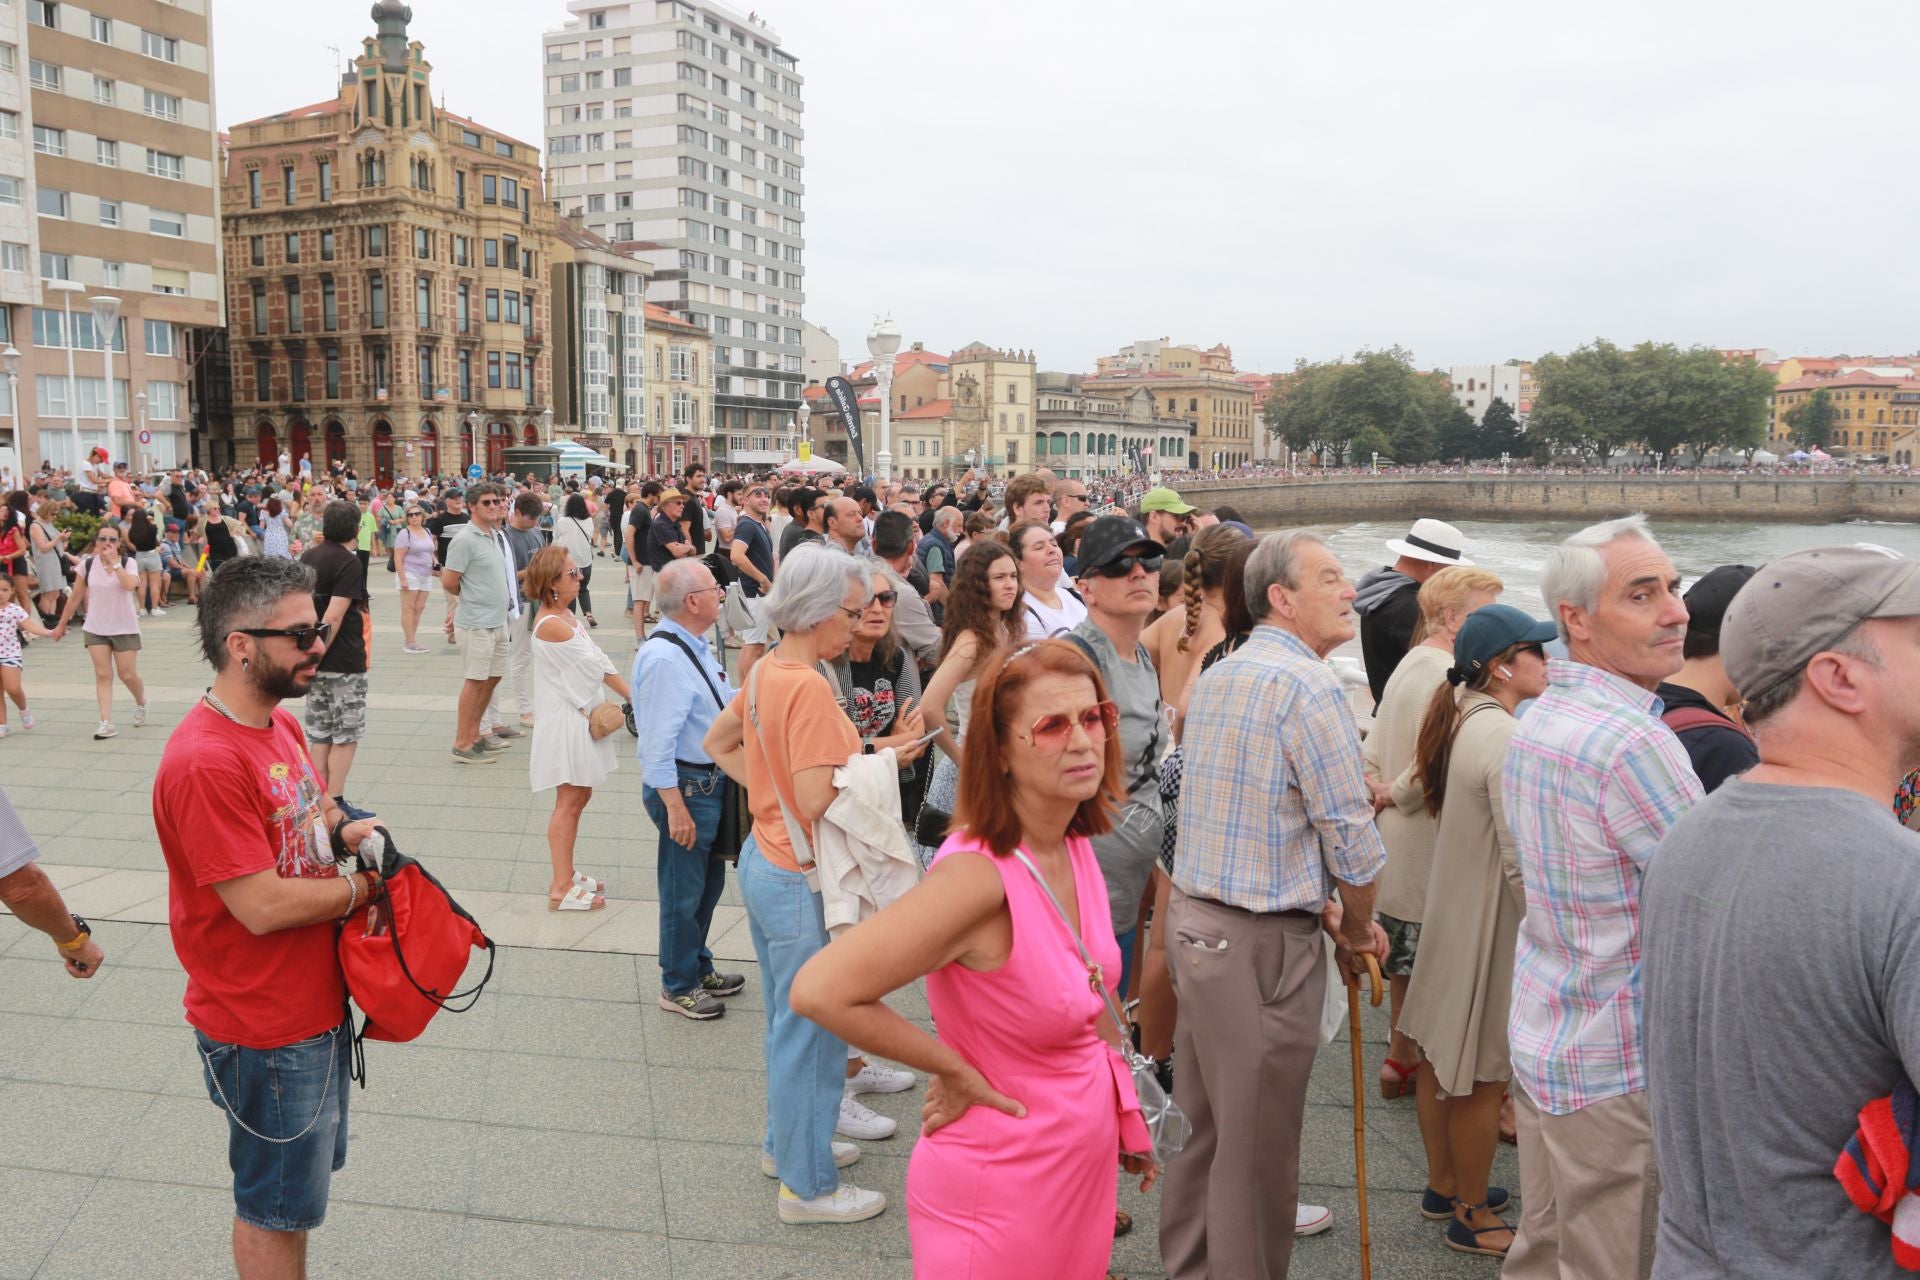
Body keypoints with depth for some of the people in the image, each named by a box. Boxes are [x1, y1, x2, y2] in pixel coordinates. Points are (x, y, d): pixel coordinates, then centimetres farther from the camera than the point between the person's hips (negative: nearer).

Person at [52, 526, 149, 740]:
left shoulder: (127, 563, -6)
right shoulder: (87, 565, 0)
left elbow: (130, 584, -28)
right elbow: (75, 597, 8)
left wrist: (114, 562, -22)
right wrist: (62, 625, 12)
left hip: (125, 628, -2)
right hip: (95, 629, 2)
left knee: (128, 675, 2)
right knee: (103, 675, -4)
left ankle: (141, 704, 33)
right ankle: (106, 723, -5)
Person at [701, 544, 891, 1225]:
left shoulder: (767, 670, 3)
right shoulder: (810, 688, -25)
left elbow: (717, 742, 17)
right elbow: (818, 802, -30)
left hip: (765, 858, 10)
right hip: (801, 882, -9)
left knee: (788, 1022, 24)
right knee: (812, 1031, 5)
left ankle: (786, 1143, 41)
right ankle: (808, 1187, 20)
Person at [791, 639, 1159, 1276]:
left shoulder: (1075, 846, -4)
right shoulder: (978, 875, -29)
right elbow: (819, 990, -34)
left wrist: (1125, 1114, 12)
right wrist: (956, 1071, -22)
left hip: (1087, 1158, 7)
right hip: (1006, 1177, -7)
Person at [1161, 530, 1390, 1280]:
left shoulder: (1216, 677, 12)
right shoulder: (1310, 688, -15)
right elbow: (1352, 835, -15)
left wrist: (1323, 910, 16)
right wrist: (1359, 928, 3)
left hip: (1194, 914, 9)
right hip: (1264, 940, -9)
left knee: (1201, 1121, 20)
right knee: (1257, 1141, 5)